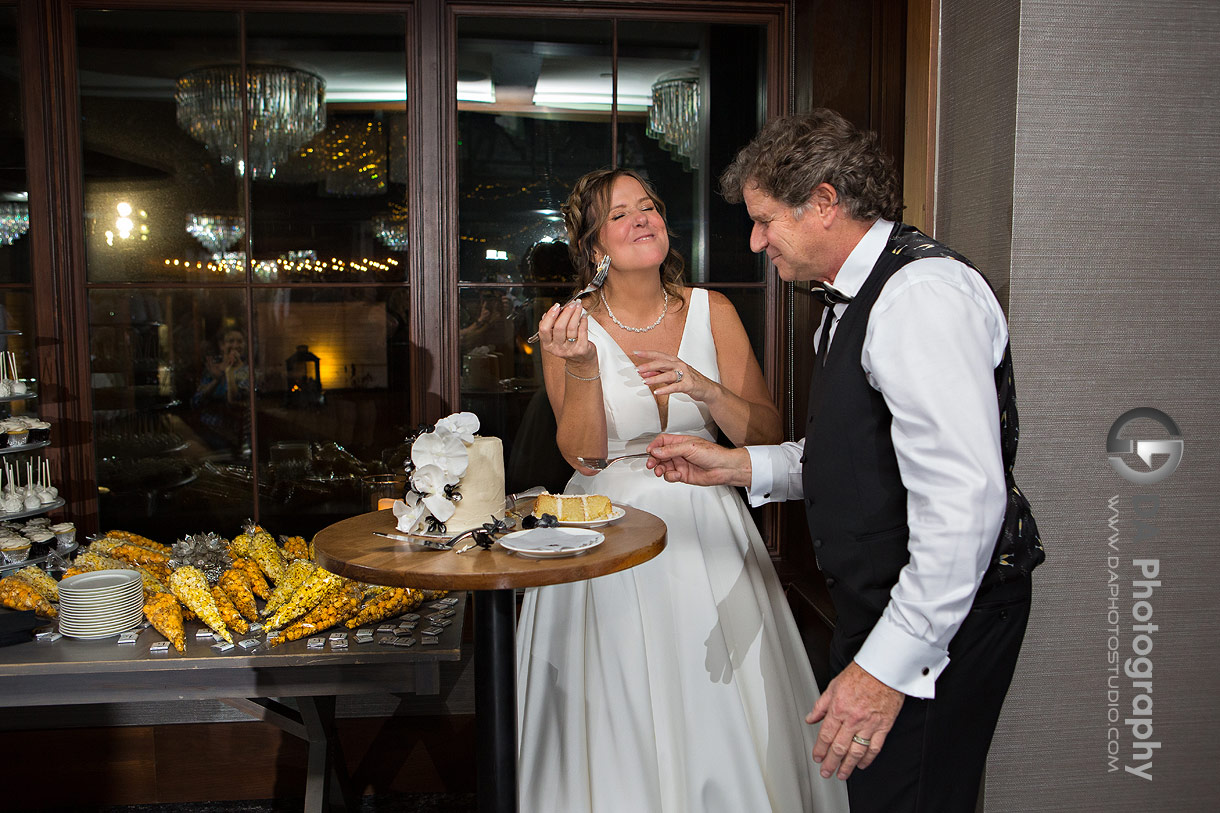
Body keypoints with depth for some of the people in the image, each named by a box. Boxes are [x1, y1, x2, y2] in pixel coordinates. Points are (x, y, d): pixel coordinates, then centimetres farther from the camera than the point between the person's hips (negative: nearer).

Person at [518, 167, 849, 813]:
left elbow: (767, 434, -3)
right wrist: (581, 366, -26)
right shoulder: (569, 326, -5)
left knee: (720, 710, 8)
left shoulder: (712, 312, -1)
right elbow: (583, 456, -12)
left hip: (705, 528, 2)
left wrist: (706, 390, -20)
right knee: (621, 717, 6)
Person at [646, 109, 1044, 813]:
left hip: (941, 617, -10)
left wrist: (887, 662, -27)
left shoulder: (923, 295, -21)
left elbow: (963, 499, -28)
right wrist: (735, 466, 7)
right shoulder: (858, 297, 13)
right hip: (882, 601, 10)